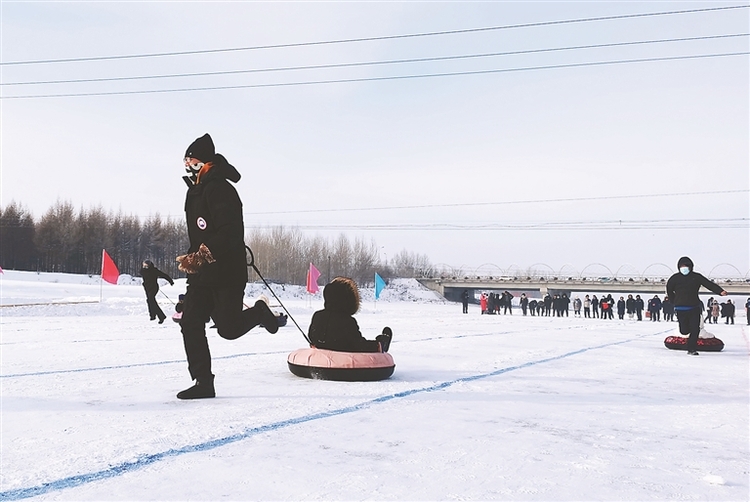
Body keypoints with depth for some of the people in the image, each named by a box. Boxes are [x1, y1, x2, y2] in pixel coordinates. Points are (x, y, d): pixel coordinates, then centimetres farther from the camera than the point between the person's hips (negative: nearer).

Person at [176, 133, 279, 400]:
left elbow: (229, 232, -26)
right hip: (201, 273, 9)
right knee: (190, 324, 0)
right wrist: (192, 258, 18)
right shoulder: (197, 190, 16)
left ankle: (258, 312, 26)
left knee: (228, 329, -5)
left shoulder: (219, 189, -16)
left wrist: (200, 256, -31)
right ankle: (203, 383, 6)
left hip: (227, 272, -9)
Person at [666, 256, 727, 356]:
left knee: (695, 329, -6)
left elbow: (709, 284, -6)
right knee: (684, 331, -1)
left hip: (694, 307, 0)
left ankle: (692, 349, 6)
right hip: (681, 309, 0)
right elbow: (669, 290, 16)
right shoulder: (675, 278, 1)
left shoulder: (696, 277, 2)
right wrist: (676, 302, 14)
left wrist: (720, 291, -21)